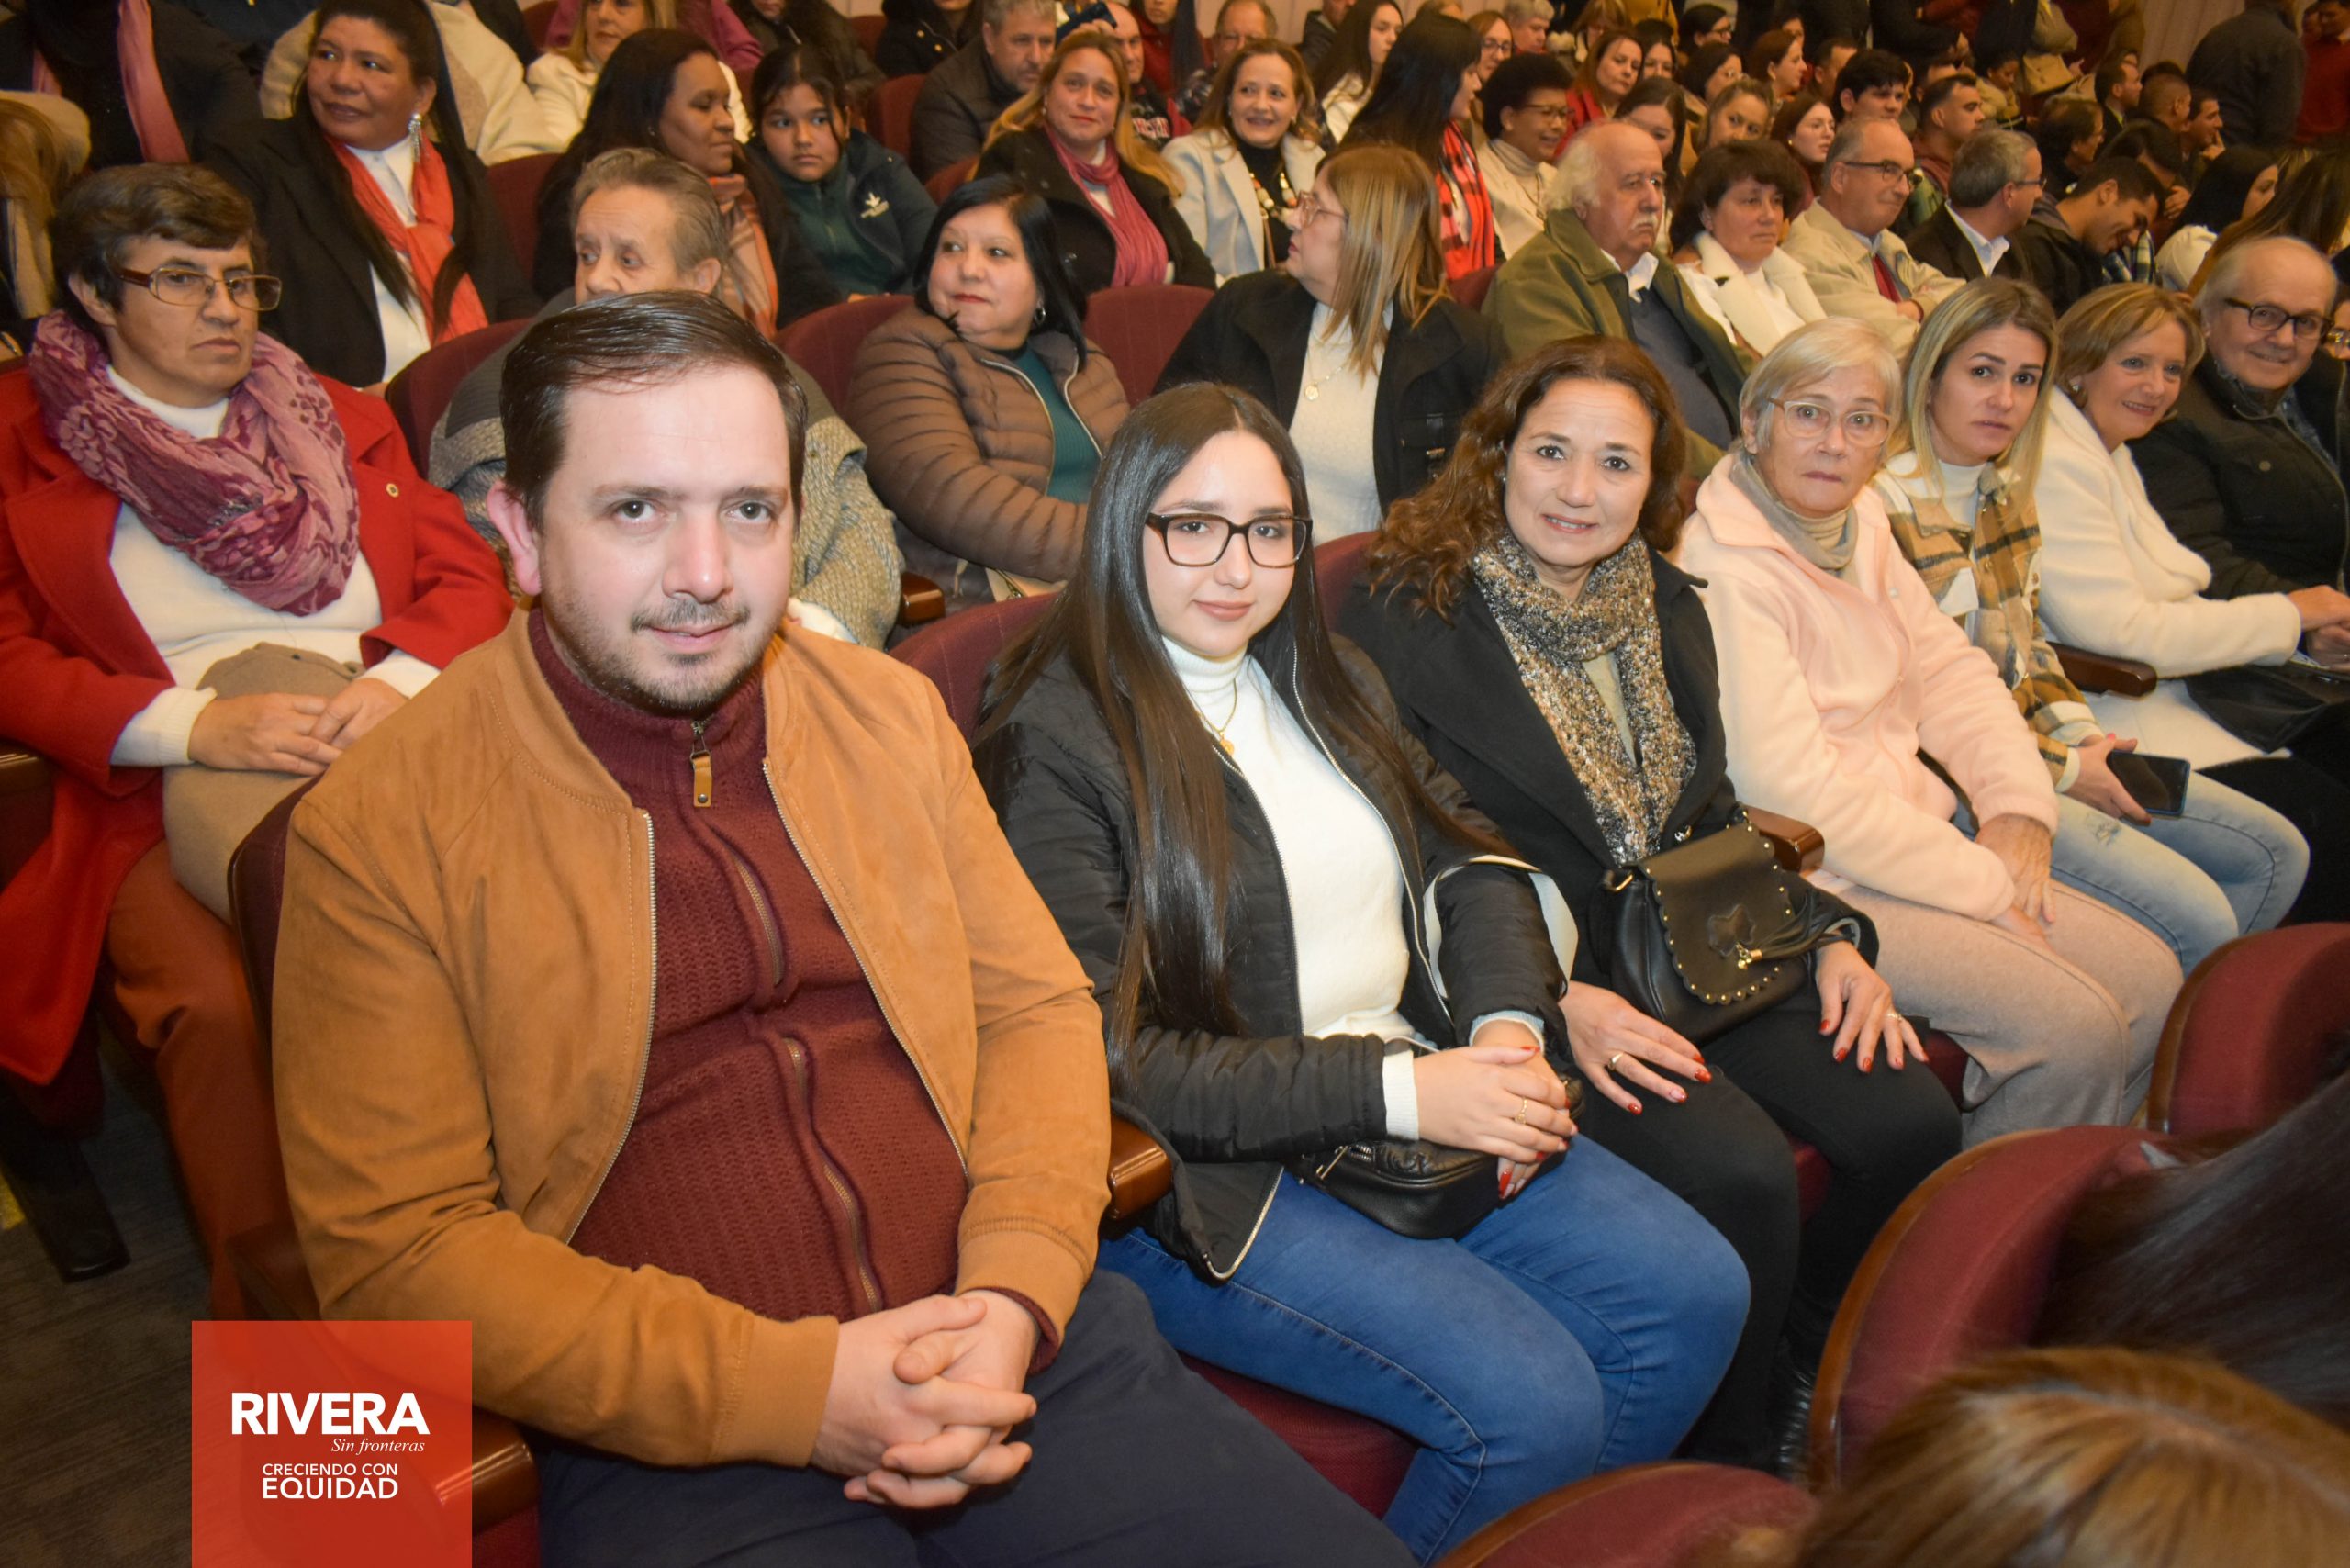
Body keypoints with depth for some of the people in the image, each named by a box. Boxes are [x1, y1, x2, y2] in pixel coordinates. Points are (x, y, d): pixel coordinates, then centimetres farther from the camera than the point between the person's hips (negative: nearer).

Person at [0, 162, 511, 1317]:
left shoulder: (337, 419, 25)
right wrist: (200, 724, -13)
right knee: (217, 1003, -33)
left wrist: (402, 679, -7)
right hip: (166, 794, -2)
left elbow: (466, 575, 16)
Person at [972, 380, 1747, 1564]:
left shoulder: (1332, 685, 14)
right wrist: (1397, 1090, -20)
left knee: (1697, 1294, -4)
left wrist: (1510, 1026, -9)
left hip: (1420, 1098, 8)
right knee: (1537, 1402, -20)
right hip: (1207, 1175, -7)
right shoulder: (1055, 738, -12)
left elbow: (1469, 862, 13)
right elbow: (1107, 1056, -17)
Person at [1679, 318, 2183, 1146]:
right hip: (1813, 887, -9)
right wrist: (1981, 885, -16)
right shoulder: (1724, 567, -18)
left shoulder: (1859, 526, 12)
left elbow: (1949, 666, 16)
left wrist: (2019, 801, -3)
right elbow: (1789, 784, -23)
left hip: (1916, 839, 9)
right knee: (2071, 1028, -18)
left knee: (2151, 980, 3)